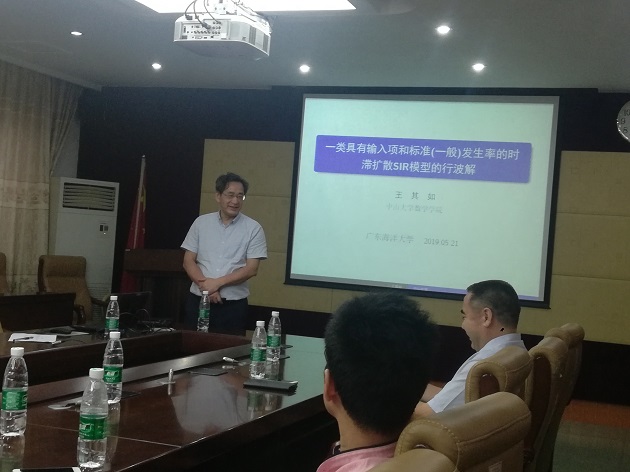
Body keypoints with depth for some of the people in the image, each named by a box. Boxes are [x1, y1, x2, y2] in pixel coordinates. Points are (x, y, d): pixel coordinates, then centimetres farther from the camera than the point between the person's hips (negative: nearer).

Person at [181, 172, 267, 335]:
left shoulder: (253, 228, -1)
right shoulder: (201, 223, 5)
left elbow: (251, 269, -7)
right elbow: (188, 261, 4)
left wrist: (217, 283, -14)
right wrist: (206, 286, -12)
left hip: (233, 305, -2)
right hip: (198, 301, 2)